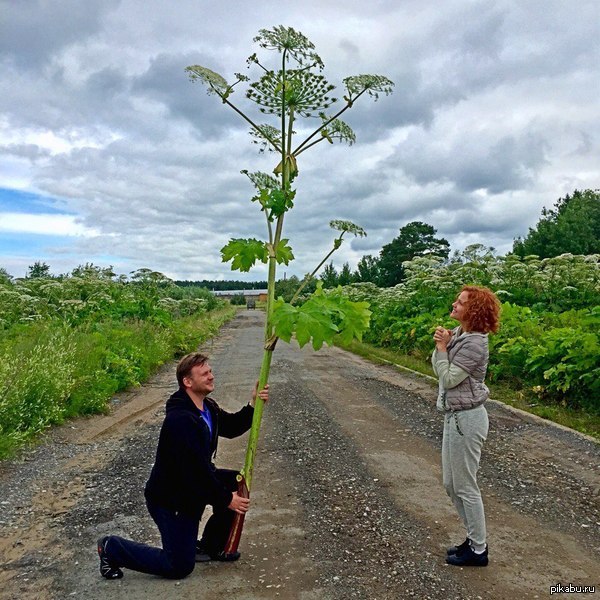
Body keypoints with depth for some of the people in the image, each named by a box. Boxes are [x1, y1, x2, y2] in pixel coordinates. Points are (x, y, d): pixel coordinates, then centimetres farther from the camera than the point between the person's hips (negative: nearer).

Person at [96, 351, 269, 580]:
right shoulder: (181, 419, -32)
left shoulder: (208, 407, -1)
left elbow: (231, 428, 10)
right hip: (168, 498, -9)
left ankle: (210, 546, 17)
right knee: (180, 567, 0)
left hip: (194, 484, 9)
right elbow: (197, 469, -30)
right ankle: (112, 548, 15)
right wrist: (226, 499, -20)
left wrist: (253, 405, -7)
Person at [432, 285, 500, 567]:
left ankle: (478, 551, 21)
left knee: (465, 487, 4)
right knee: (451, 484, 18)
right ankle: (475, 538, 34)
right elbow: (437, 368, 7)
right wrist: (441, 345, -8)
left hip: (467, 418, -9)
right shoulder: (458, 334, 6)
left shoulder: (474, 344, -20)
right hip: (455, 416, 9)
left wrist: (442, 347, -13)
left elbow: (448, 379, -19)